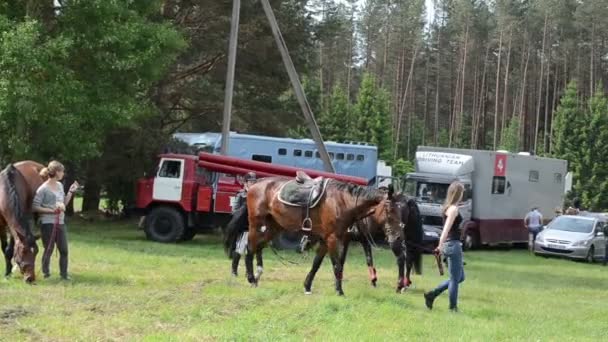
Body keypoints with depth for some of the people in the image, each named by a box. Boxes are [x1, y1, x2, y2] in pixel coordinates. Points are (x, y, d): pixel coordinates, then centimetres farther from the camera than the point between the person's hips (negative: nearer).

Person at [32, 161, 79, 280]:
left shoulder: (60, 185, 10)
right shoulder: (43, 189, -12)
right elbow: (35, 207, -13)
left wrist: (71, 192, 8)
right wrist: (52, 210, -20)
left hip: (61, 223, 7)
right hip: (48, 223, -7)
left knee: (64, 250, 6)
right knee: (49, 249, 2)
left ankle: (64, 274, 15)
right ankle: (45, 273, 16)